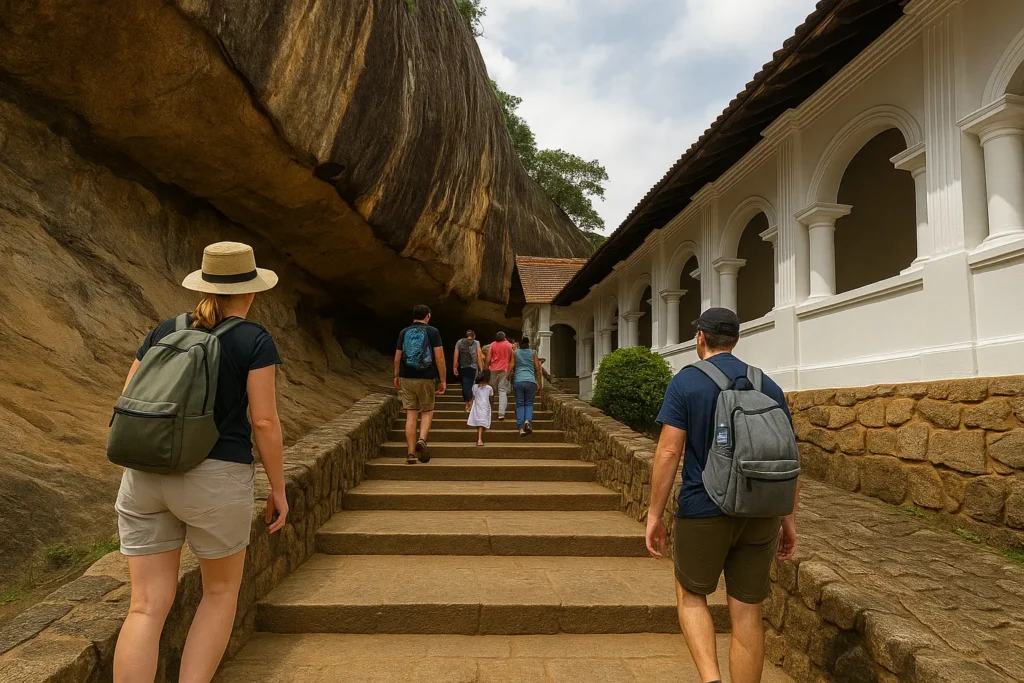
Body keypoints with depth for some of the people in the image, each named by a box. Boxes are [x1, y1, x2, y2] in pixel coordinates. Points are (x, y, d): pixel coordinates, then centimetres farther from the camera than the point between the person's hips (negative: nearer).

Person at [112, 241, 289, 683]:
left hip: (145, 476, 5)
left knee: (148, 607, 8)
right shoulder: (256, 340, -6)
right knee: (222, 590, 17)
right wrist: (278, 489, -1)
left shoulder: (165, 330, 9)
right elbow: (264, 420, -11)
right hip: (215, 480, -4)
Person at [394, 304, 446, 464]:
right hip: (426, 379, -2)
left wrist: (396, 376, 21)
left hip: (407, 378, 2)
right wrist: (443, 380, -4)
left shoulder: (404, 332, 5)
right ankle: (422, 440, -12)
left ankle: (411, 453, 4)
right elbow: (439, 357, -9)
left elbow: (397, 357, 8)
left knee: (411, 415, 5)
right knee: (427, 411, 14)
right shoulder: (432, 332, -3)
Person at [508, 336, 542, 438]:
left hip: (518, 381, 0)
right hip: (531, 381, 0)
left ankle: (521, 428, -5)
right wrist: (538, 382, 12)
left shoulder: (515, 353, 11)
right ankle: (528, 421, -17)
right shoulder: (533, 353, 10)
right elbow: (537, 369, 7)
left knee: (520, 405, 4)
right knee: (529, 403, 9)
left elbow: (511, 367, 5)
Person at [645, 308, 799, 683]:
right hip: (760, 515, 4)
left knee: (691, 595, 18)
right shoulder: (769, 386, 5)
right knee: (747, 613, 12)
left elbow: (669, 452, -13)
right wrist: (789, 519, 13)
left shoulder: (686, 381, -8)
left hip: (703, 514, -3)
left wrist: (654, 514, -6)